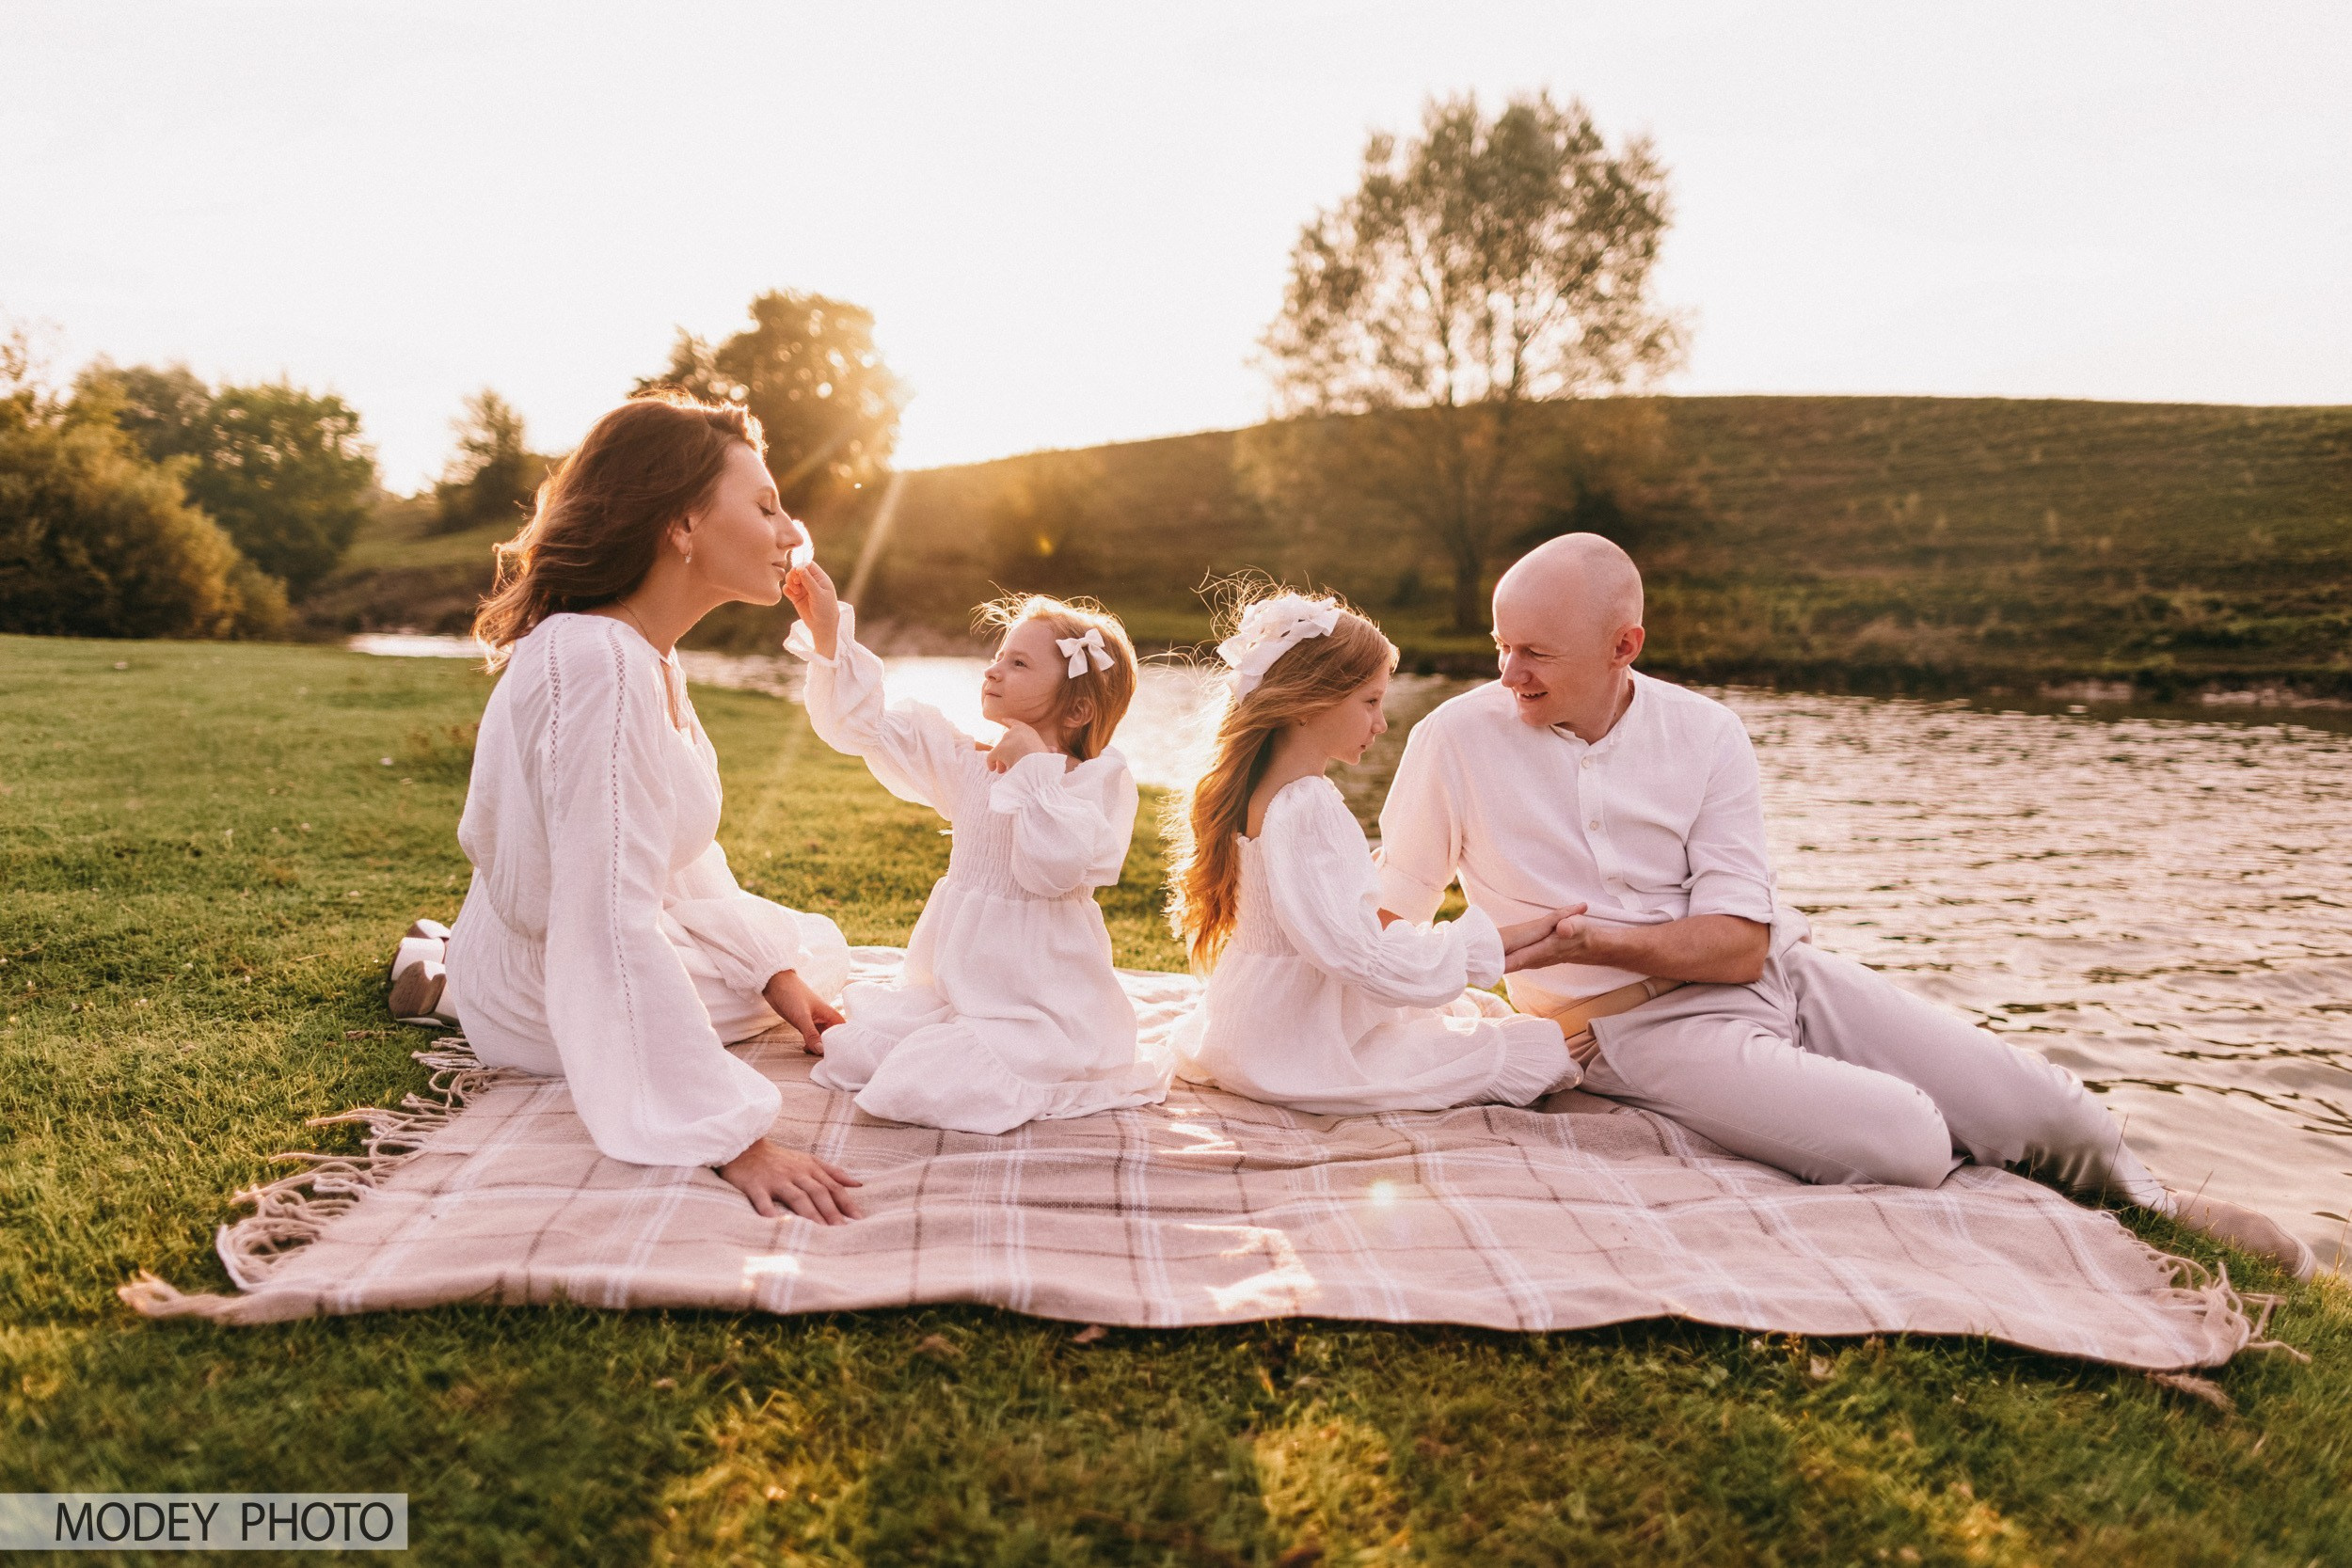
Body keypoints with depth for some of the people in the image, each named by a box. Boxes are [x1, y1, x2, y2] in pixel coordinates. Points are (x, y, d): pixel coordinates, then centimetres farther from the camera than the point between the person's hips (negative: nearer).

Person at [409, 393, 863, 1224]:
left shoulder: (651, 657, 0)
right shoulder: (595, 663, -32)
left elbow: (685, 859, 8)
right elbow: (609, 923, -37)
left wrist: (776, 968, -1)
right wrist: (731, 1134, -39)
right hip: (547, 1010, -9)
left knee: (817, 946, 23)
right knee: (819, 953, 7)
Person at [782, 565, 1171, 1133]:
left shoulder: (1099, 778, -9)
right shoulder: (968, 760, 7)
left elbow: (1053, 870, -24)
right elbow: (863, 724, 3)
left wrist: (1032, 767, -20)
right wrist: (829, 634, -7)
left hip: (1041, 1000, -6)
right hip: (953, 988, 7)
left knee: (915, 1087, -21)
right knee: (851, 1052, -6)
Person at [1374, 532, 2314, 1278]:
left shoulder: (1705, 735, -3)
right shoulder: (1457, 740, -8)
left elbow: (1740, 944, -9)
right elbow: (1387, 916, 3)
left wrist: (1598, 939, -22)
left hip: (1778, 973, 4)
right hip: (1643, 1027, -3)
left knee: (2047, 1112, -5)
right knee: (1902, 1141, -25)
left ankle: (2149, 1207, 29)